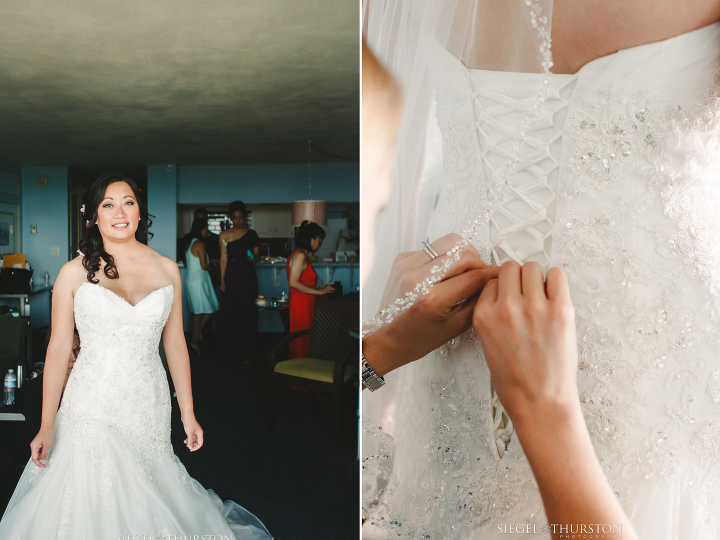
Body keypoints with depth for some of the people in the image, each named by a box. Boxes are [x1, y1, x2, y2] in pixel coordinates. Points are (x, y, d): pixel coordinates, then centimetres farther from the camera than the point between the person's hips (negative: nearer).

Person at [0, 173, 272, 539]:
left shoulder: (167, 270, 2)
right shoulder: (74, 273, -4)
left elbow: (175, 343, 5)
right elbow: (58, 348, -2)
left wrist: (188, 413, 5)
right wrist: (47, 426, -2)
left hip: (148, 406, 2)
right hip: (92, 405, -1)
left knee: (145, 503, 12)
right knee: (93, 502, 6)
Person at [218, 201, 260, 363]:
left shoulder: (251, 234, 4)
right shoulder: (224, 236, 5)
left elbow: (257, 255, 6)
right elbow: (223, 258, 4)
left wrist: (254, 258, -18)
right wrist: (222, 280, -2)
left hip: (247, 277, -1)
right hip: (231, 277, 1)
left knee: (247, 314, -1)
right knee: (229, 313, 1)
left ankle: (246, 352, 9)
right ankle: (230, 351, 14)